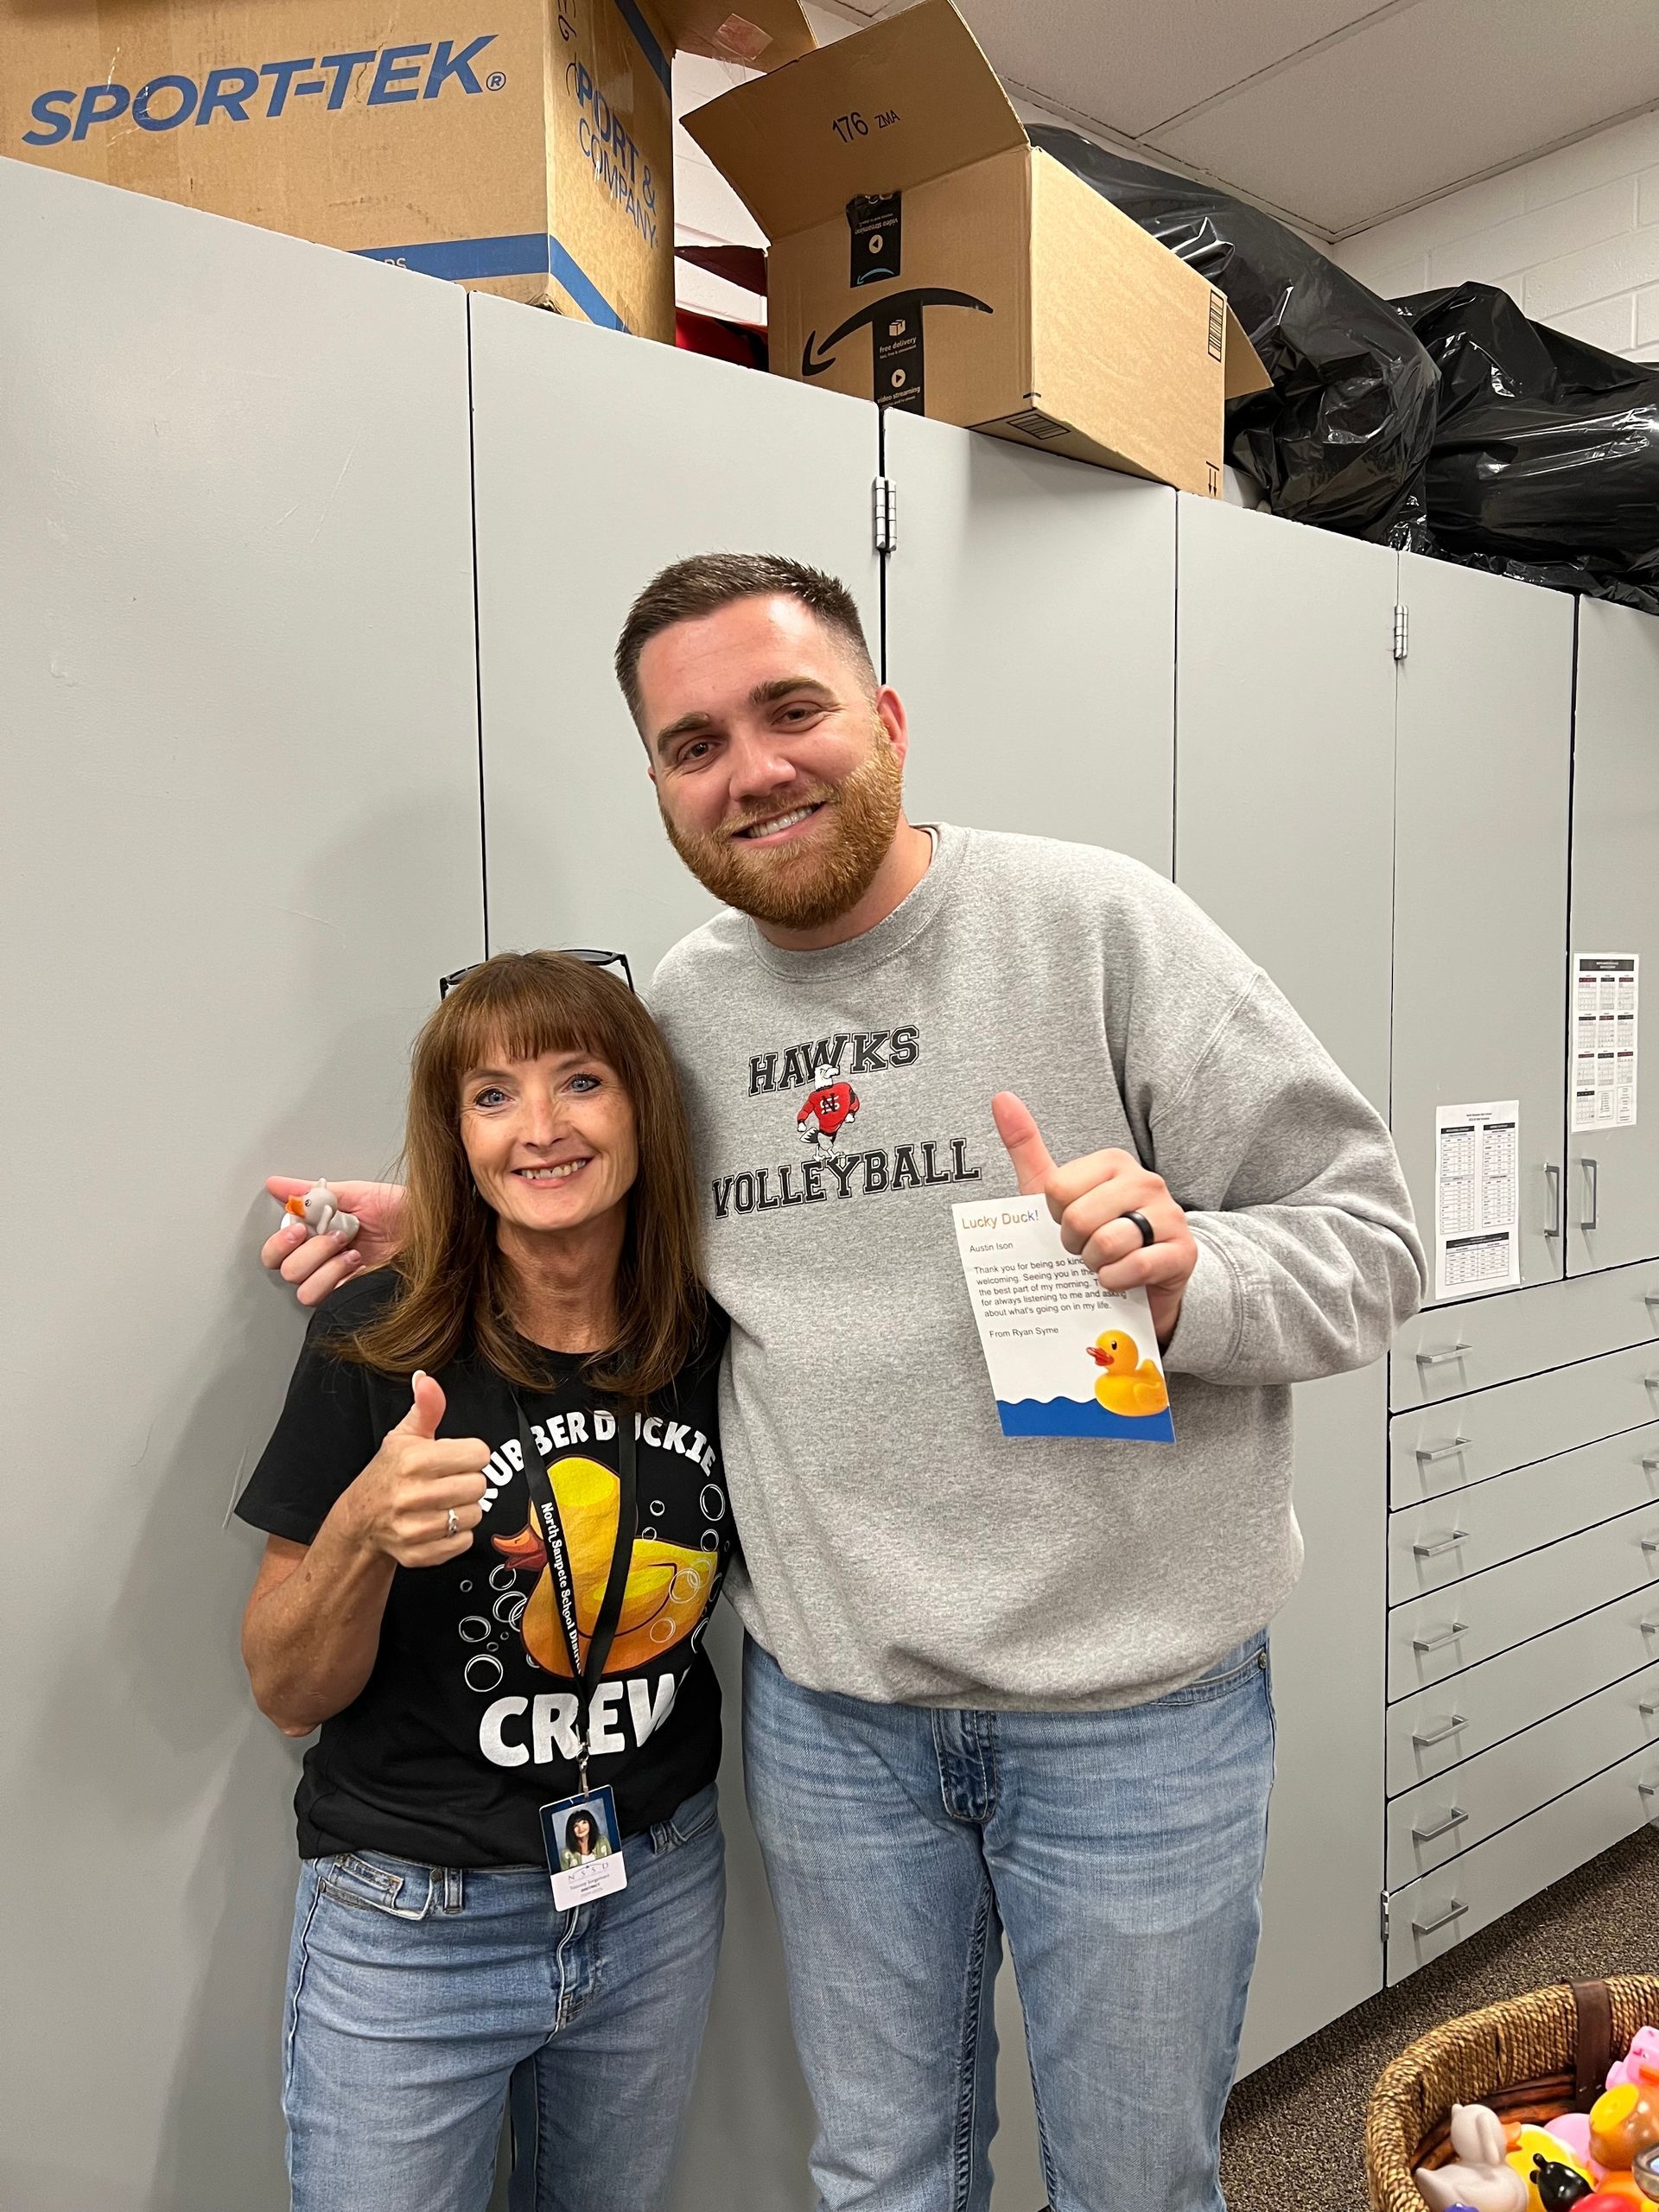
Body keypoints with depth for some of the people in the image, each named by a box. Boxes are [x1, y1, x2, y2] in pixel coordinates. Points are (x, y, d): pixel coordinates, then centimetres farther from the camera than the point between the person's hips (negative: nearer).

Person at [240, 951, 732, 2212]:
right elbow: (287, 1694, -11)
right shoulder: (383, 1340, -19)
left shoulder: (710, 1340, -10)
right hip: (411, 1931, -3)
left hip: (660, 1895, 4)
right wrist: (362, 1534, -30)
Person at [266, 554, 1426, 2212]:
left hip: (1133, 1709, -3)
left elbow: (1367, 1239, -9)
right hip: (826, 1712, 4)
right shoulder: (679, 1006, 3)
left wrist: (1184, 1274, -28)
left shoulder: (1096, 923, -11)